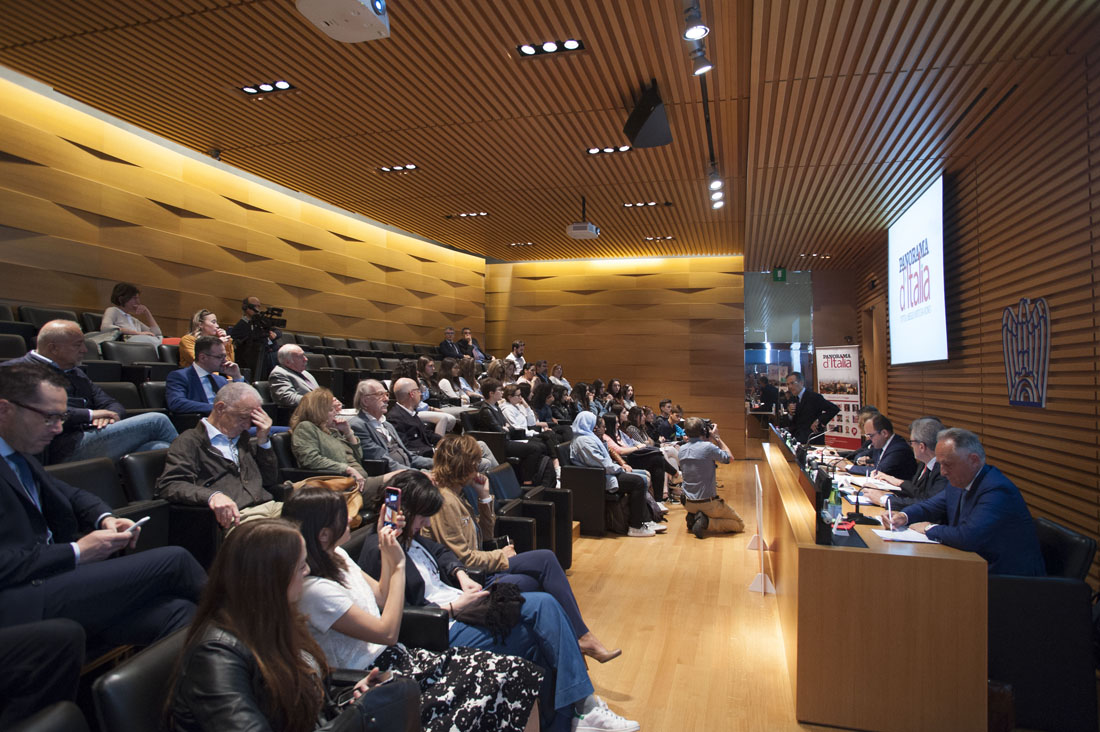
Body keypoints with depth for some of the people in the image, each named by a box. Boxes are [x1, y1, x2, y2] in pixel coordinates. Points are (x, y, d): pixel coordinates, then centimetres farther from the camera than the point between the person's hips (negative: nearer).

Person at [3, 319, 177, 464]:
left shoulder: (75, 372, 29)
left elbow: (112, 404, 23)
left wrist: (110, 415, -1)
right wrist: (90, 414, -9)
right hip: (67, 450, -8)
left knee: (159, 449, -22)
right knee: (155, 421, -16)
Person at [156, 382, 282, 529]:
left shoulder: (243, 438, 27)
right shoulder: (191, 441, 7)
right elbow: (168, 486, -8)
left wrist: (263, 441, 14)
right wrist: (212, 495, -26)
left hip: (271, 506, 7)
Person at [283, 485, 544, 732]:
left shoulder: (337, 556, 6)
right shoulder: (314, 589, -21)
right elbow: (387, 632, -20)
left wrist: (387, 549, 7)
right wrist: (398, 565, -17)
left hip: (398, 657, 9)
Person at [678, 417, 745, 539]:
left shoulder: (682, 449, -1)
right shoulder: (708, 446, -21)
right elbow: (729, 457, -6)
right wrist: (717, 437, 1)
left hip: (688, 504, 7)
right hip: (708, 503, -7)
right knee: (739, 525, 10)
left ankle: (693, 517, 8)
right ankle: (706, 522, -11)